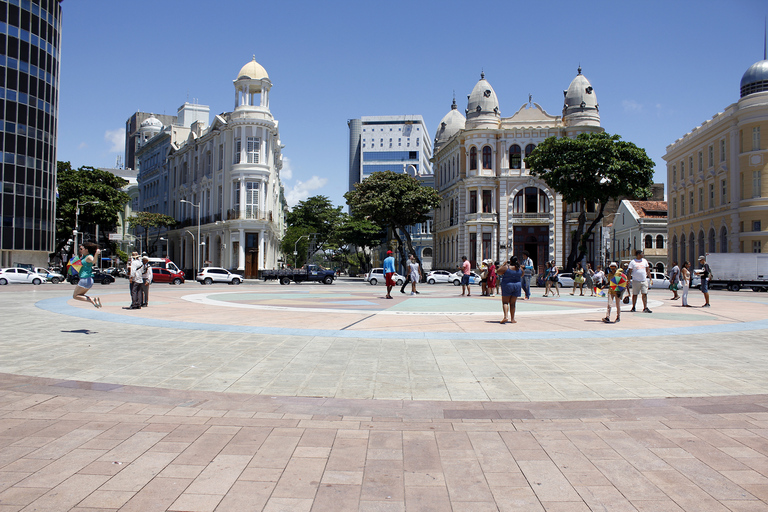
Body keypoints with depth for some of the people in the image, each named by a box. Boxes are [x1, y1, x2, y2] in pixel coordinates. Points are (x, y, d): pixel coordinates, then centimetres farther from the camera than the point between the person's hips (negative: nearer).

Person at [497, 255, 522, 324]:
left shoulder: (506, 267, -15)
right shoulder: (520, 269, -2)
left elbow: (499, 272, -2)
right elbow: (522, 275, 17)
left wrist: (504, 265, 6)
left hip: (507, 285, -4)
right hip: (517, 285, 4)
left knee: (505, 302, 1)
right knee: (512, 303, 11)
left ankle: (505, 316, -18)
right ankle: (512, 319, 12)